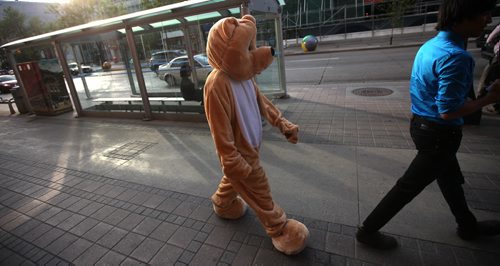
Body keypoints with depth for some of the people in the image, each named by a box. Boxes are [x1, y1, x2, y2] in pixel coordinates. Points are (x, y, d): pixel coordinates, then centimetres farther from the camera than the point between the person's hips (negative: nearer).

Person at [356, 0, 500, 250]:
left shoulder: (430, 45, 4)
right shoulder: (456, 57, -25)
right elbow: (448, 112, -25)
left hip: (422, 124, 10)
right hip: (439, 133, -10)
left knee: (450, 177, 26)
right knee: (409, 186, 3)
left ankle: (468, 226, 51)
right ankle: (368, 230, 16)